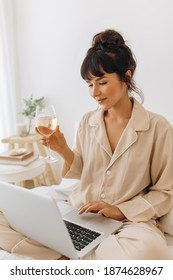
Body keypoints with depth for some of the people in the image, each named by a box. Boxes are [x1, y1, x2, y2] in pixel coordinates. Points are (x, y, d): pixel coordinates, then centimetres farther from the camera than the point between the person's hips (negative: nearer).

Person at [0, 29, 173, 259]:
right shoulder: (87, 122, 4)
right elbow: (81, 172, 10)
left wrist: (121, 211, -16)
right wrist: (64, 150, -9)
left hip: (129, 218, -1)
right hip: (79, 211, 2)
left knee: (149, 249, -36)